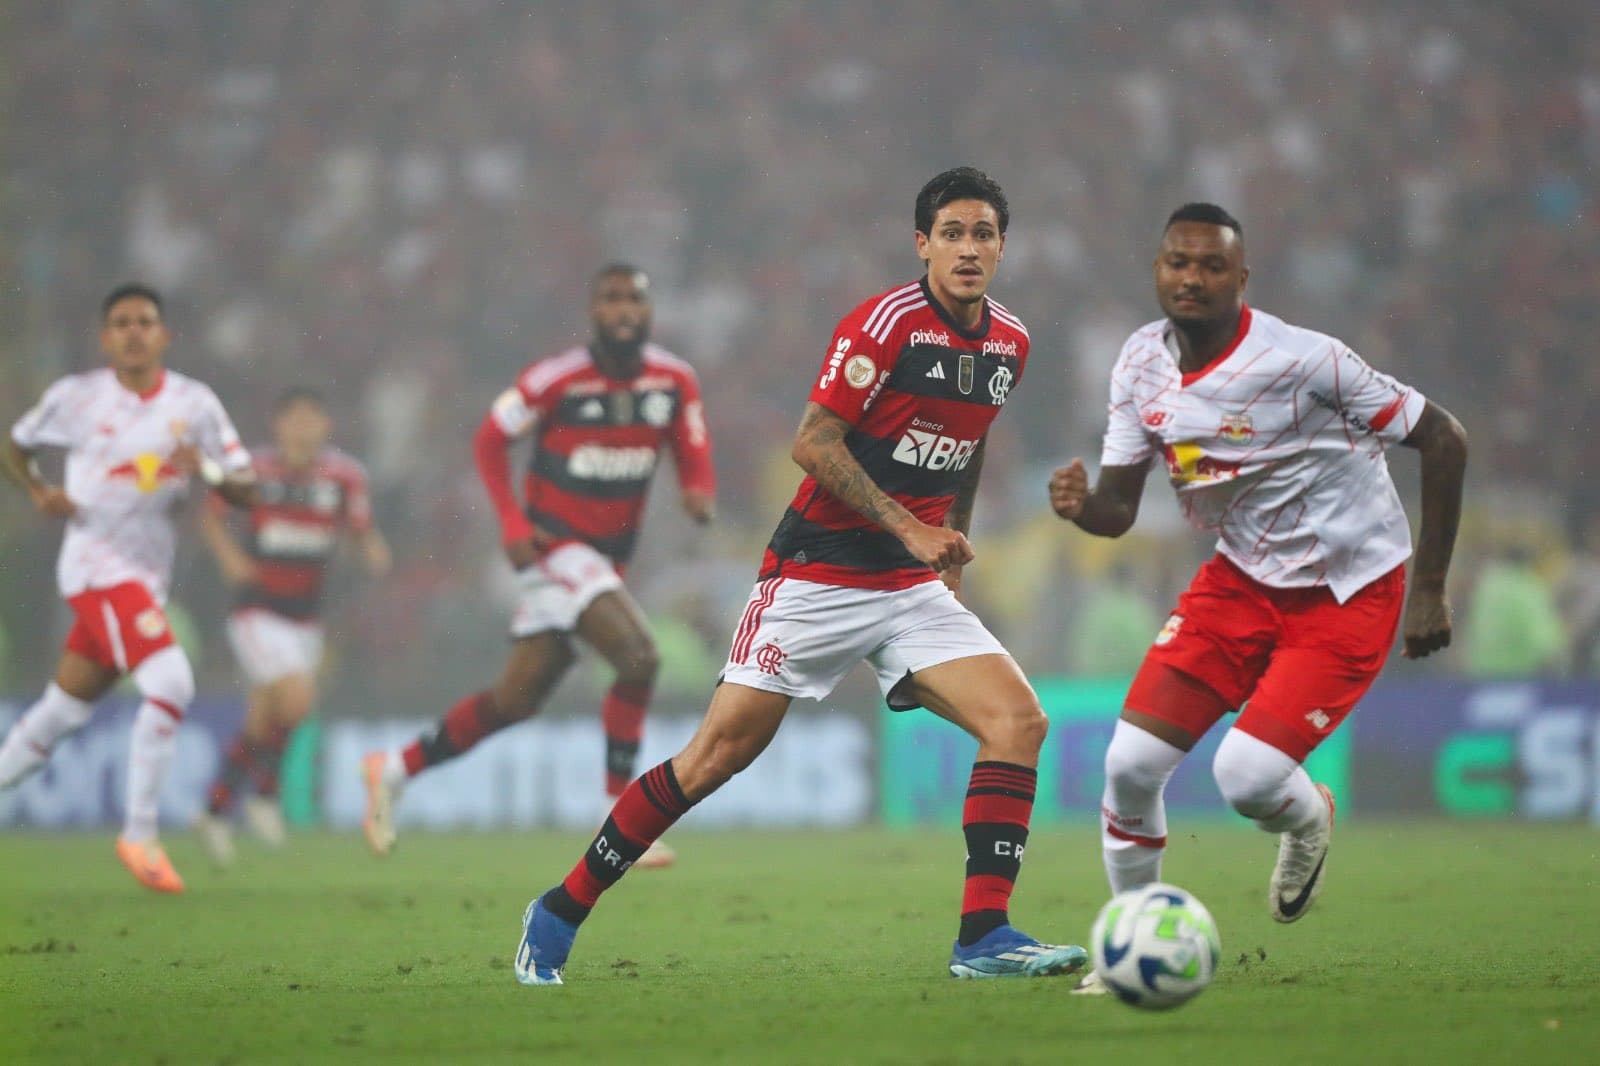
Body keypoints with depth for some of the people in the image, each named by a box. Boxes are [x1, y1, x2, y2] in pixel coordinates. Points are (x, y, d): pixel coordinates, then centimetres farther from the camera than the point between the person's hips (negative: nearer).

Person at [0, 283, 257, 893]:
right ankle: (140, 836, -13)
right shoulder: (76, 397, -3)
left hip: (149, 572, 5)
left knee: (64, 713, 11)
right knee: (170, 682, -22)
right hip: (96, 562, -5)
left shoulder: (194, 404, 3)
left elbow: (245, 494, 3)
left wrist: (208, 471, -18)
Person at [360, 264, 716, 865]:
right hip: (556, 548, -6)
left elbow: (695, 462, 5)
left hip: (608, 560, 6)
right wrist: (512, 523, -12)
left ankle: (394, 771, 27)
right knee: (638, 659, -23)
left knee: (516, 699, 10)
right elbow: (490, 440, -3)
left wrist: (701, 496, -19)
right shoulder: (557, 380, -14)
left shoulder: (675, 382, 1)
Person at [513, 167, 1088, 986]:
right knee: (721, 752, -7)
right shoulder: (886, 323, -14)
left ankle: (983, 937, -13)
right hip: (817, 573, -6)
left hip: (912, 589, 6)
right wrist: (908, 527, -19)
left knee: (1018, 721, -13)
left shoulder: (1009, 343, 8)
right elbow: (813, 443, -17)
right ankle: (560, 913, 6)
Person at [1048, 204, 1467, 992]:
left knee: (1247, 778, -20)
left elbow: (1443, 440, -16)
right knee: (1131, 762, -10)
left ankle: (1309, 824, 19)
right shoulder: (1143, 364, -5)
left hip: (1348, 593, -5)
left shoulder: (1303, 360, -24)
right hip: (1241, 577, 5)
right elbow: (1117, 509, -1)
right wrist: (1079, 504, -27)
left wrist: (1429, 591, -12)